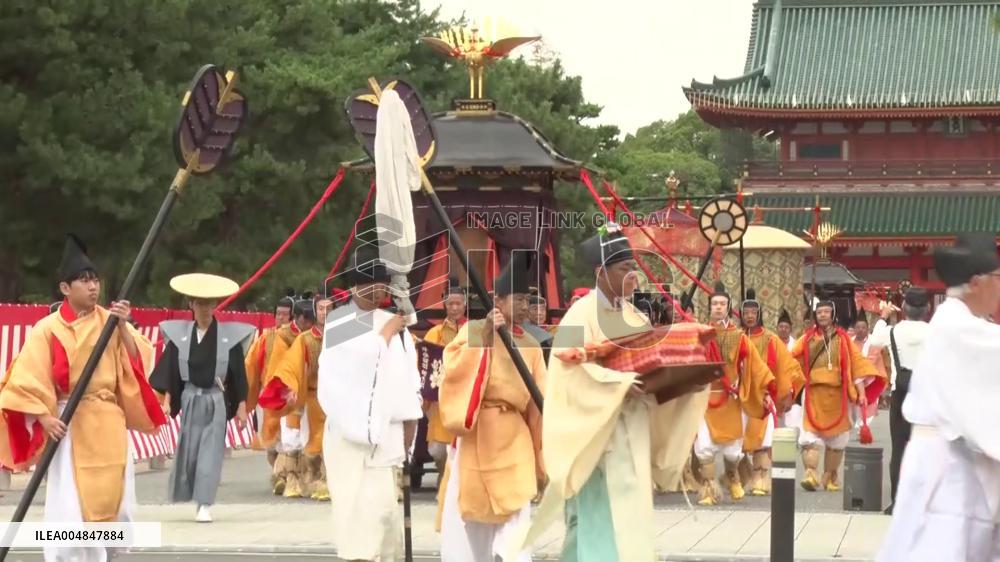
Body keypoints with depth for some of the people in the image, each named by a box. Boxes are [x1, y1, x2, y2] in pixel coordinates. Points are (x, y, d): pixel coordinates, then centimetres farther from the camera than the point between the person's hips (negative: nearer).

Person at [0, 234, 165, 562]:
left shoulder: (110, 321, 4)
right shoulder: (49, 329, -6)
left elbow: (138, 363, -1)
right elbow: (27, 380, -7)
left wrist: (123, 328, -13)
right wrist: (45, 418, -16)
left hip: (109, 423, 4)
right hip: (70, 424, -4)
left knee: (113, 502, 7)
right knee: (70, 506, -8)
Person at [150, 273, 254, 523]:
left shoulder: (229, 335, -1)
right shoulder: (178, 334, 2)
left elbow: (239, 373, 2)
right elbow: (170, 370, 4)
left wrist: (241, 407, 0)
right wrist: (167, 401, -3)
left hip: (216, 400, -1)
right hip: (189, 398, 1)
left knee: (211, 453, -6)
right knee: (187, 450, 2)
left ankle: (204, 505, -5)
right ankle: (189, 497, 22)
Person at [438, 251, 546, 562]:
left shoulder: (530, 345, 9)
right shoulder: (472, 331, -2)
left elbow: (537, 402, 11)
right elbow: (454, 375, -18)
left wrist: (541, 458, 9)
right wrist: (483, 337, -22)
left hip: (514, 443, 3)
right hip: (475, 439, -3)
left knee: (515, 532, -4)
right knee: (467, 523, 3)